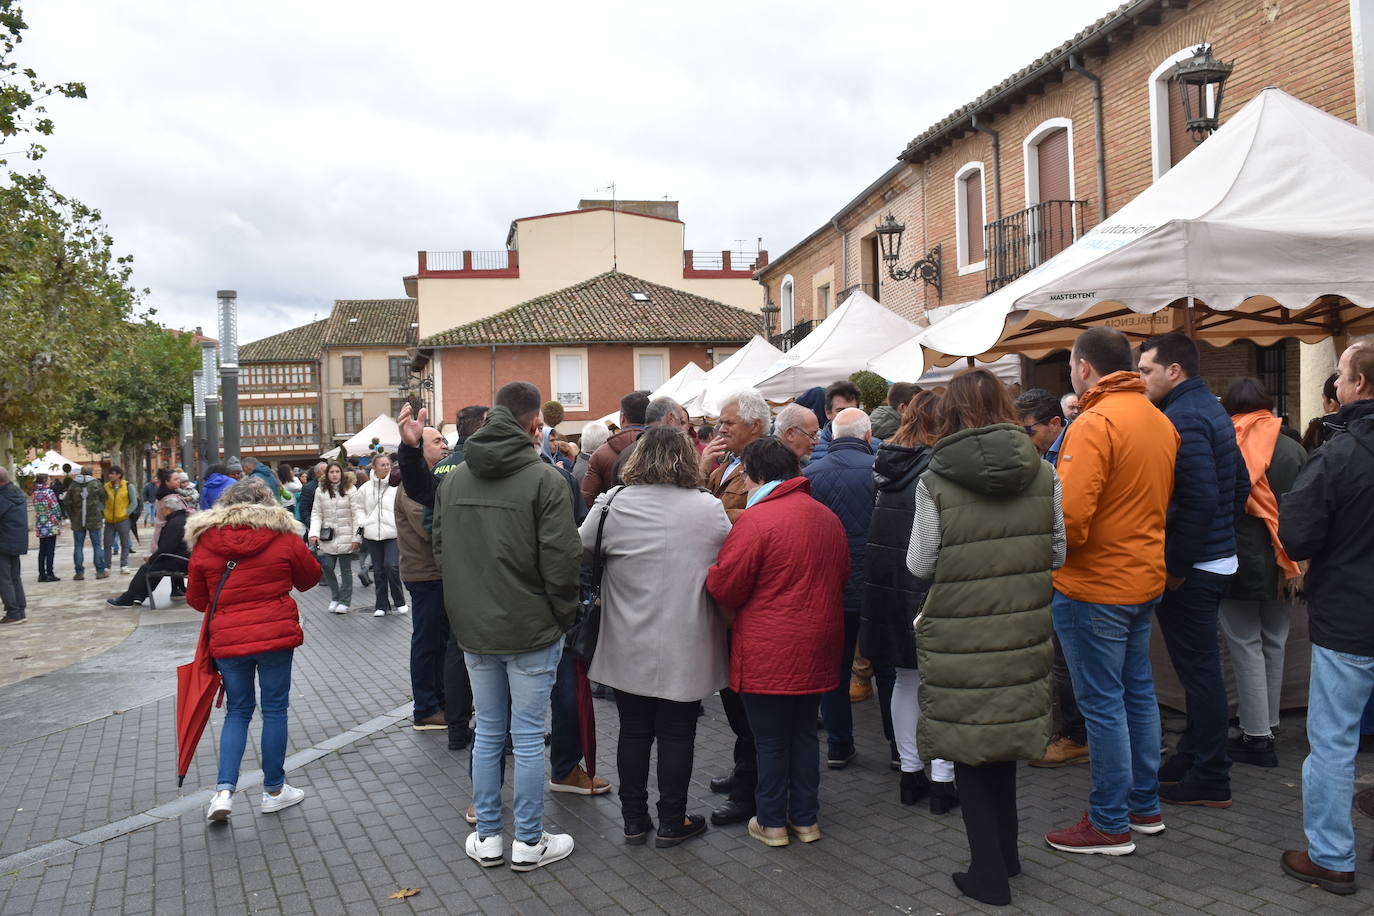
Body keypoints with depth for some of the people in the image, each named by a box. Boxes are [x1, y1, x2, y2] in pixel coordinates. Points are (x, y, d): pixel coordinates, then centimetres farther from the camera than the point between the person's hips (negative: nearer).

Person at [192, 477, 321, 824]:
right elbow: (310, 577, 11)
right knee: (274, 710, 9)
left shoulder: (204, 542, 2)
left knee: (237, 711, 15)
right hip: (275, 636, -2)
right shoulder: (283, 536, -3)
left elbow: (196, 599, 10)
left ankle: (224, 790, 3)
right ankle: (274, 790, 18)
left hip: (226, 639, 2)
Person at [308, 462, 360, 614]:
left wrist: (356, 537, -9)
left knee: (345, 570, 6)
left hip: (346, 537, -2)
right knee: (328, 568, -1)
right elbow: (316, 514, 5)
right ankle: (335, 597, 21)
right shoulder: (321, 491, 4)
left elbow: (355, 515, -5)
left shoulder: (349, 490, -4)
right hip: (327, 537, 2)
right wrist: (314, 533, -9)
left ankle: (345, 601, 17)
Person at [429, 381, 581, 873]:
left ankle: (487, 837, 25)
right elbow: (562, 559, -17)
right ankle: (529, 842, 16)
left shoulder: (453, 478, 4)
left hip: (474, 629, 5)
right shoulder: (544, 478, -14)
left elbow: (440, 550, 10)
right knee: (528, 737, 5)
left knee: (487, 733, 15)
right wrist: (563, 615, -2)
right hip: (531, 629, -5)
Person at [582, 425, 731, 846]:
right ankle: (671, 822, 21)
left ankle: (634, 819, 25)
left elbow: (582, 553, 2)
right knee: (676, 734, 10)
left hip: (629, 649, 2)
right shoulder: (708, 507, -10)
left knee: (634, 732, 14)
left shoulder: (613, 504, -8)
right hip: (686, 650, -1)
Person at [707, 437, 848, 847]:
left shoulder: (755, 519, -18)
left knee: (770, 740, 7)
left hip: (768, 654, -6)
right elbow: (841, 576, 15)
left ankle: (772, 822, 20)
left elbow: (725, 586, -14)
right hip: (817, 650, 6)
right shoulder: (827, 517, 3)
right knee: (804, 733, 18)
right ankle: (806, 818, 28)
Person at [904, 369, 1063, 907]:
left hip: (960, 636, -4)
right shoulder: (1043, 474, -3)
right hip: (1024, 631, 4)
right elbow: (1059, 553, 3)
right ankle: (1006, 853, 34)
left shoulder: (936, 481, -14)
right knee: (1005, 738, 21)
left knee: (967, 747, 10)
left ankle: (989, 873, 17)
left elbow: (919, 566, -7)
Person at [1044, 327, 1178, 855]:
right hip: (1145, 579, 9)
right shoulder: (1161, 422, 8)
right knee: (1138, 691, 18)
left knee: (1101, 703, 1)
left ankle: (1109, 825, 11)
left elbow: (1070, 517, -27)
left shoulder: (1095, 424, -20)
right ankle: (1145, 806, 31)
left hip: (1093, 586, -9)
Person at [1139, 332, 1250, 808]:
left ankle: (1210, 780, 10)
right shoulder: (1211, 408, 13)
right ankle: (1193, 757, 31)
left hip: (1189, 570, -10)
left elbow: (1200, 499, -26)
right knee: (1201, 666, 18)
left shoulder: (1182, 418, -19)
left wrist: (1176, 565, -20)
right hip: (1219, 558, 10)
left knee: (1198, 669, 0)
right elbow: (1240, 482, 20)